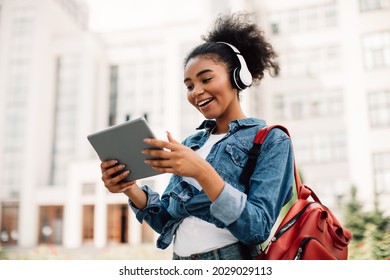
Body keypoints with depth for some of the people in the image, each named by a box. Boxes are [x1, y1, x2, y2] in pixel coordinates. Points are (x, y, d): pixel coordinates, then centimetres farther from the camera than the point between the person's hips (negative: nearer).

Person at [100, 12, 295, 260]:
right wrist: (131, 190, -7)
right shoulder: (191, 144, 10)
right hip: (179, 262, 5)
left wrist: (202, 172, -25)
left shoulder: (271, 141, -6)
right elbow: (168, 221, 10)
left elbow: (258, 229, -15)